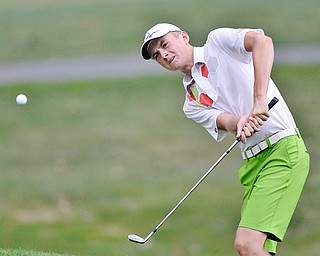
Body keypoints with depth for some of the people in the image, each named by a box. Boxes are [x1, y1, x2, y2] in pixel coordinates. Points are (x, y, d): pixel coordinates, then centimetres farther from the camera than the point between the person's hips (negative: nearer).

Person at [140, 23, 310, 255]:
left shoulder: (218, 42, 2)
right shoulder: (191, 105, 18)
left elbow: (262, 41, -17)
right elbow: (224, 121, -1)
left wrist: (260, 100, -26)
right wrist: (241, 123, -26)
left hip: (282, 147, -7)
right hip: (252, 161, 8)